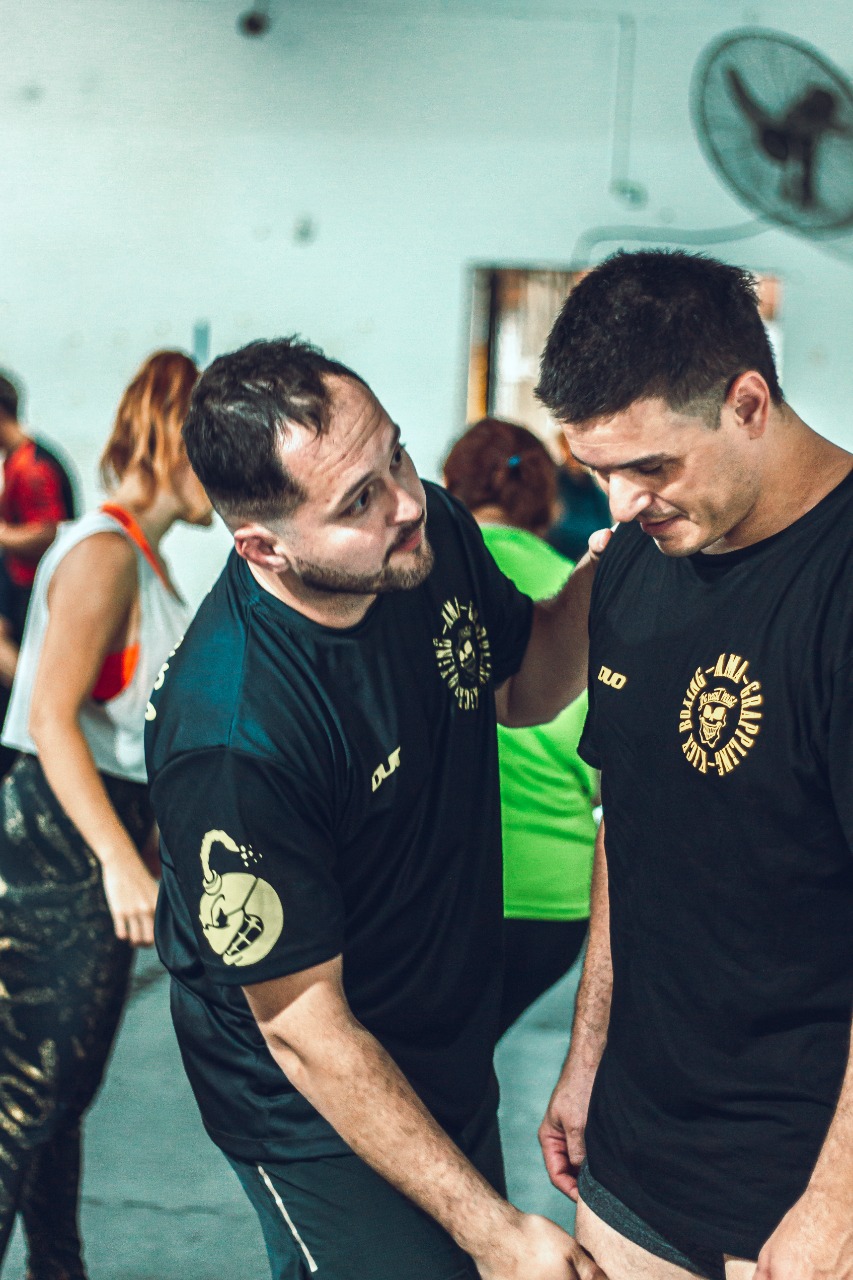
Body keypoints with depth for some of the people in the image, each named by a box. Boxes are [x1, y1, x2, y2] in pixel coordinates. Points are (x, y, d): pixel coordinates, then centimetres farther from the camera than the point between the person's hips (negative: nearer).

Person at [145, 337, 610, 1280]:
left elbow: (524, 688, 7)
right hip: (318, 1108, -7)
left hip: (458, 1055, 7)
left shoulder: (432, 534, -14)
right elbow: (306, 1031, -25)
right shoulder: (231, 732, -34)